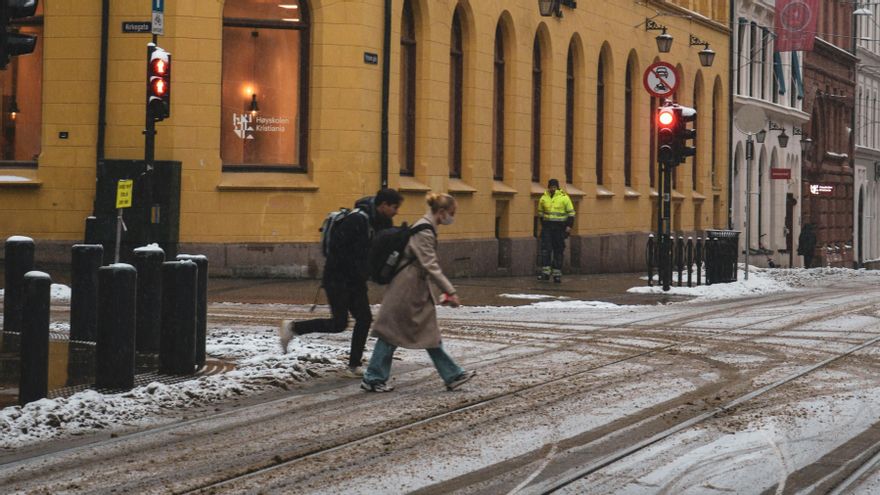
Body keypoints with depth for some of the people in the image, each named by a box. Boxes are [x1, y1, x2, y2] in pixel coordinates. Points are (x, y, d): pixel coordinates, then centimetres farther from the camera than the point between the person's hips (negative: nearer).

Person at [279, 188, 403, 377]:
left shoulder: (382, 222, 5)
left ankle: (354, 365, 12)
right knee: (339, 323, -8)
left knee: (364, 319, 3)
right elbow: (337, 247, -25)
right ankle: (292, 327, 7)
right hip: (337, 278, -9)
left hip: (356, 281, 9)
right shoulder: (357, 219, -22)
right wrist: (357, 270, -22)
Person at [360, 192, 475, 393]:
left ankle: (452, 376, 11)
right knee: (391, 333, -2)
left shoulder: (428, 228, 12)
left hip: (418, 288, 10)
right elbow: (430, 266, -23)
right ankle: (373, 379, 6)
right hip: (407, 288, -10)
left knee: (430, 333, 10)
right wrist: (449, 291, -23)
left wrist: (444, 290, 18)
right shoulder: (424, 231, -18)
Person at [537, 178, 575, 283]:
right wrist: (543, 224, 20)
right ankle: (545, 272, -8)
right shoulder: (544, 198, 6)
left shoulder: (564, 198, -4)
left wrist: (569, 226, -10)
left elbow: (571, 213, -2)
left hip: (559, 227, -2)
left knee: (558, 251, 2)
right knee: (545, 249, -7)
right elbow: (540, 212, 20)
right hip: (547, 227, 2)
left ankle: (557, 274, 7)